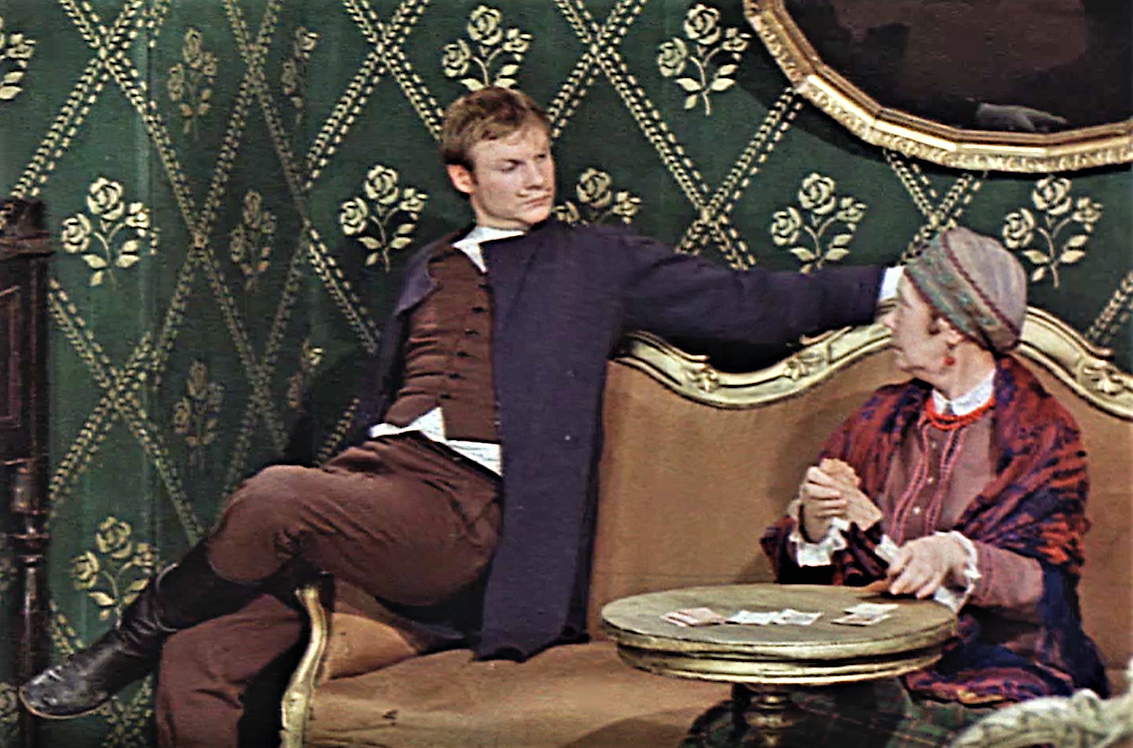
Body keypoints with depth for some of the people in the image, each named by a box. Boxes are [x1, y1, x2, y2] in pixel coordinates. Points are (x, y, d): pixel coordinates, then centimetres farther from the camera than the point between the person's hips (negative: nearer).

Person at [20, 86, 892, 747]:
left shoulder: (596, 262, 13)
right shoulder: (432, 270, 27)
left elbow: (746, 302, 7)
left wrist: (892, 285, -1)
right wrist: (344, 475, 14)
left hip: (463, 518, -5)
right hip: (369, 480, 5)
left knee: (274, 494, -31)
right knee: (198, 658, -17)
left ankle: (131, 642, -8)